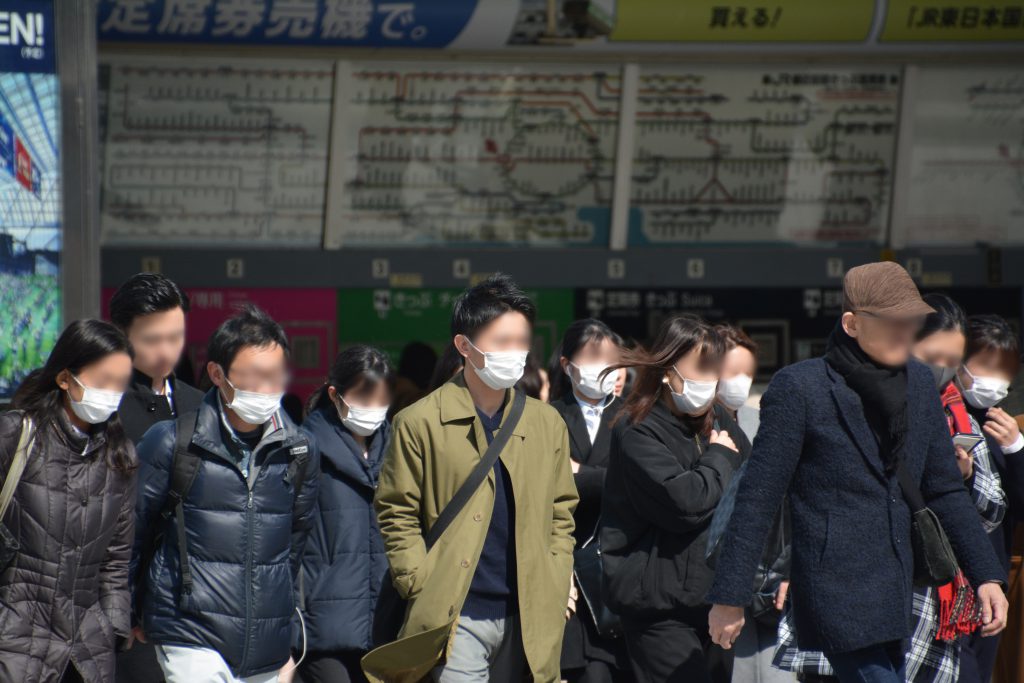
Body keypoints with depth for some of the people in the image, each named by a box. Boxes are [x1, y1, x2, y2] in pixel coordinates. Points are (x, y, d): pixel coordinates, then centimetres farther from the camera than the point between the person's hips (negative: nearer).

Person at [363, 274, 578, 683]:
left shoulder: (547, 424, 12)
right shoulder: (420, 423, -2)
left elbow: (561, 512, 19)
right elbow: (397, 517, 0)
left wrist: (554, 586, 7)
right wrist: (426, 593, -8)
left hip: (528, 617, 5)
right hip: (456, 617, -5)